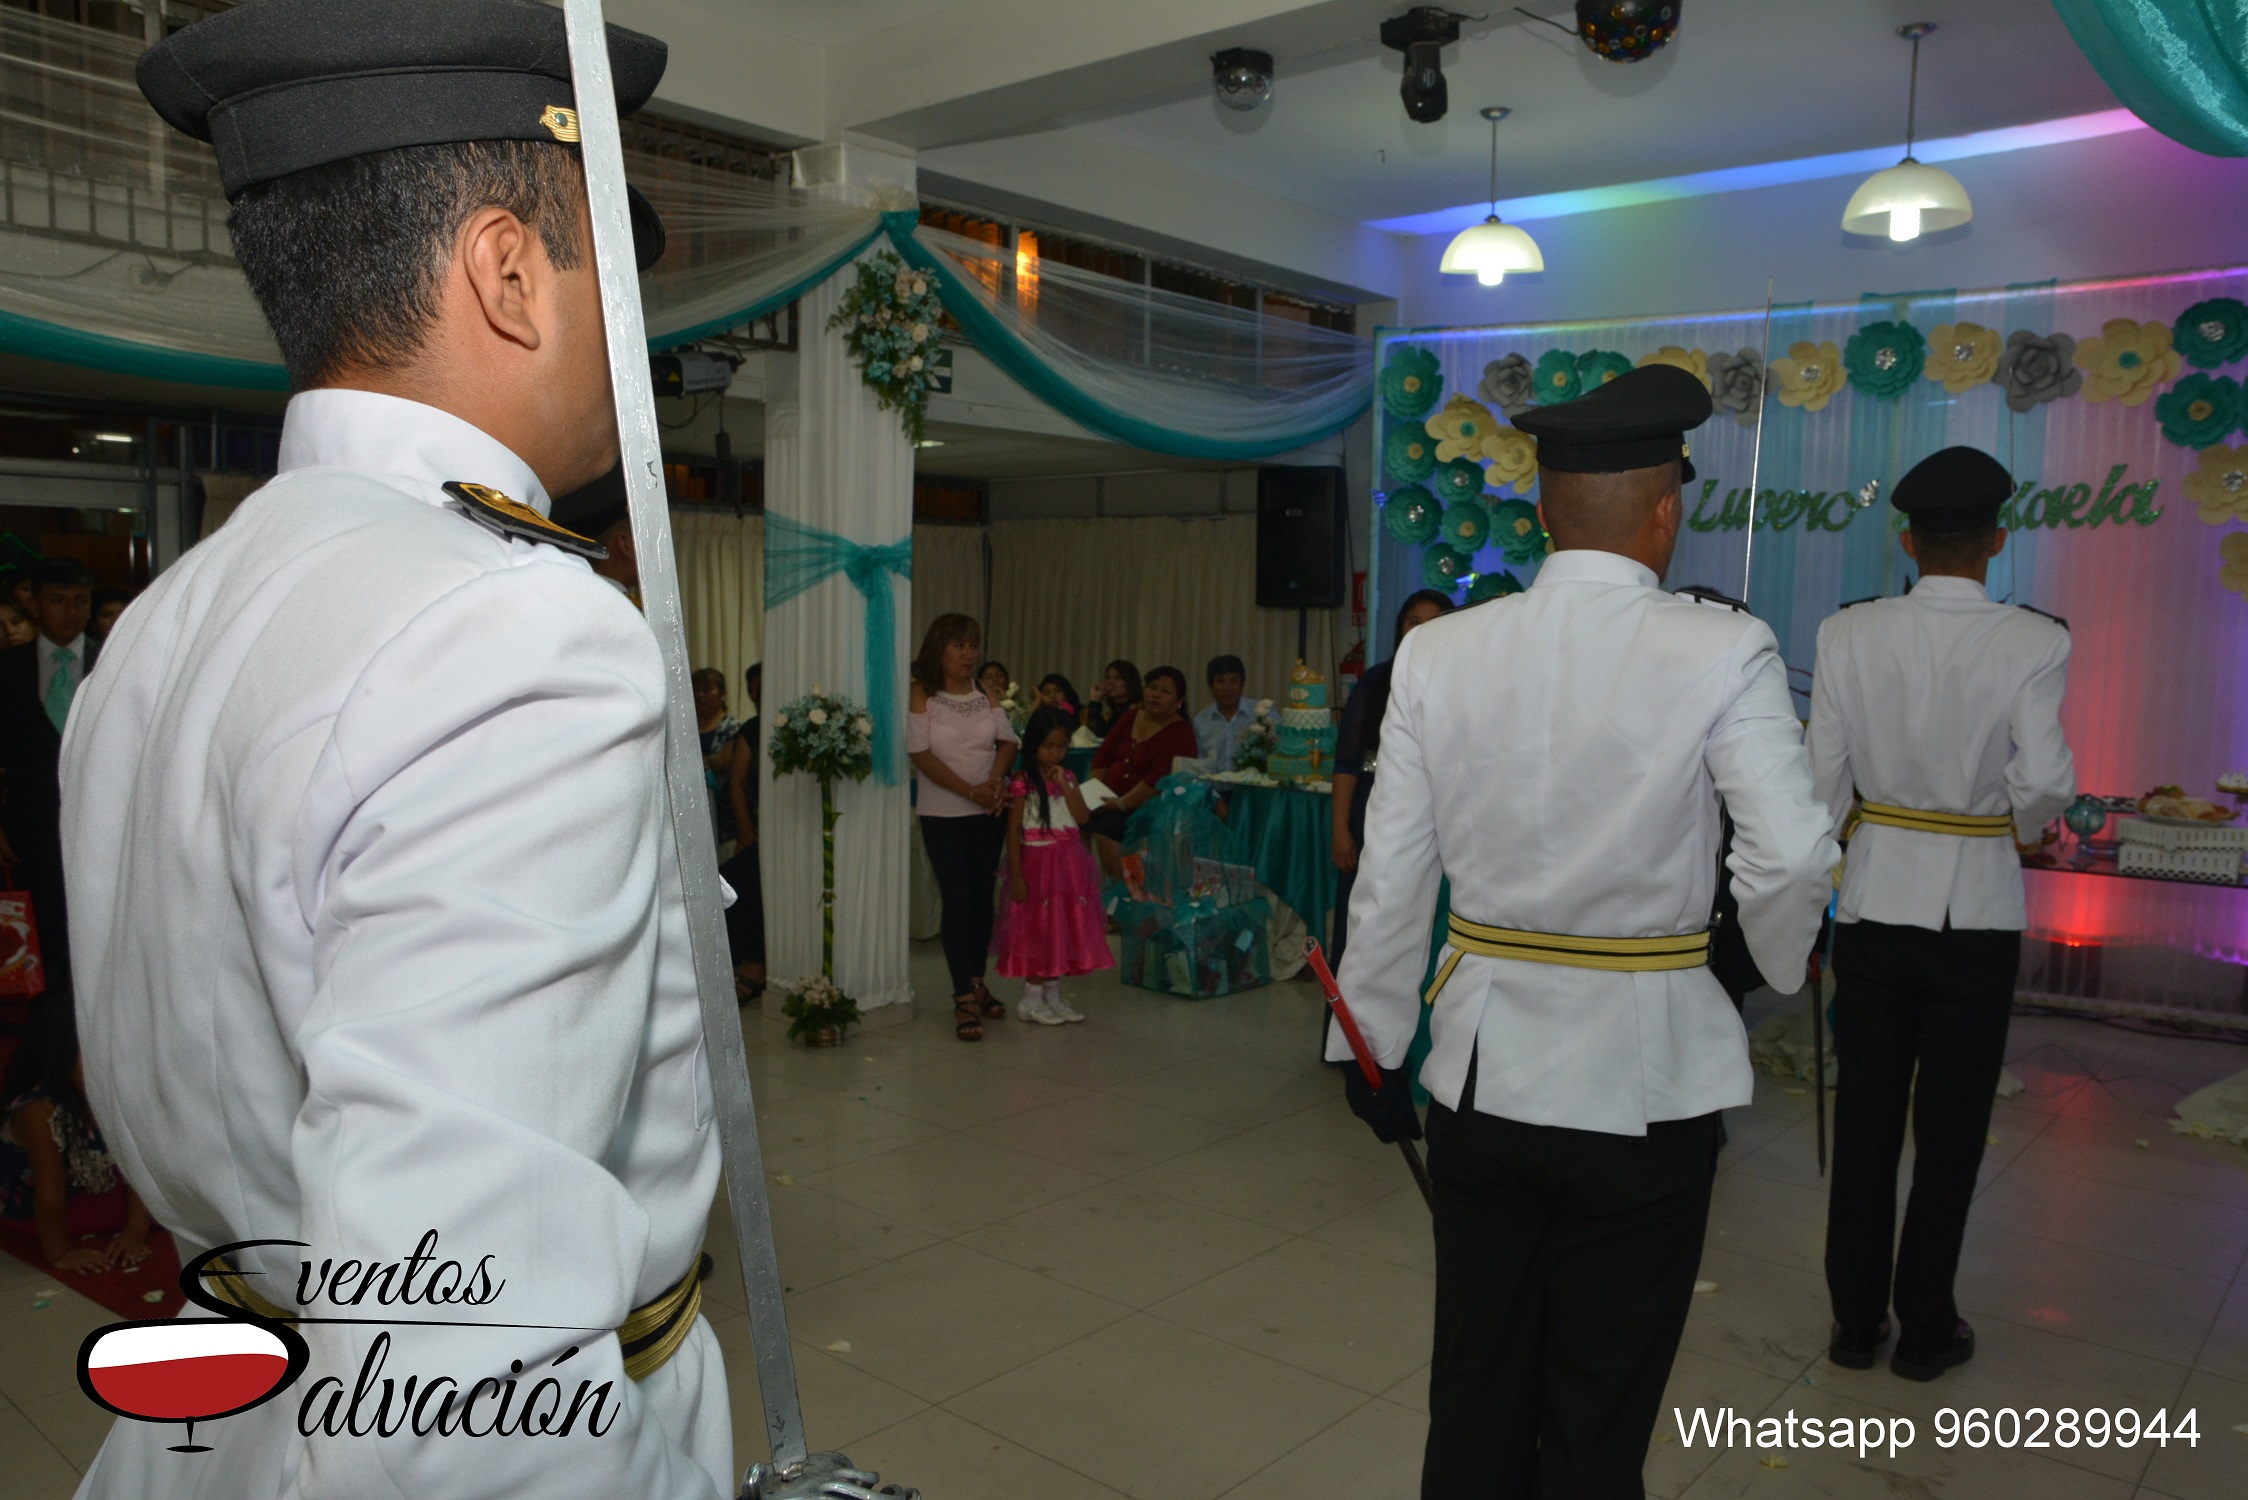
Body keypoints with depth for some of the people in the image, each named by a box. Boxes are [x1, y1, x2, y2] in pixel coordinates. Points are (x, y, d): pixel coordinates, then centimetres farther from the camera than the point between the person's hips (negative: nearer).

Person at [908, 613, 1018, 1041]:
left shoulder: (986, 695, 7)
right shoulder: (921, 696, -7)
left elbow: (1007, 741, 7)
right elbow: (921, 754, -13)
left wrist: (996, 778, -13)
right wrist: (971, 791, -17)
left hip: (989, 812, 4)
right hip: (943, 813, -4)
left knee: (982, 896, 10)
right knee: (958, 898, -7)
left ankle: (976, 984, 22)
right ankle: (964, 999, -4)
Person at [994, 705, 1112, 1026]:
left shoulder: (1068, 778, 7)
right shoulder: (1023, 782, -10)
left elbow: (1083, 817, -5)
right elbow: (1013, 830, -11)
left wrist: (1063, 785, -12)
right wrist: (1016, 874, -15)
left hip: (1069, 862, 6)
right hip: (1038, 860, -6)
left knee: (1065, 927, 10)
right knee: (1039, 929, -1)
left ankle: (1053, 996, 22)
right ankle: (1031, 1000, 10)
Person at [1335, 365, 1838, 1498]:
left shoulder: (1438, 653, -4)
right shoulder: (1722, 652, -12)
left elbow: (1391, 880, -1)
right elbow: (1789, 861, -19)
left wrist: (1373, 1046, 10)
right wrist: (1781, 964, 4)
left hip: (1483, 1073, 3)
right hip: (1644, 1078, -2)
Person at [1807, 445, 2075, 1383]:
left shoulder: (1848, 635, -5)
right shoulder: (2032, 643, -10)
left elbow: (1823, 778, -4)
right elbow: (2045, 783, -16)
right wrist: (2020, 831, 7)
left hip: (1873, 900, 2)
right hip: (1975, 905, -2)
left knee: (1864, 1119, 12)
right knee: (1950, 1125, 11)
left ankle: (1856, 1320, 23)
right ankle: (1925, 1331, 23)